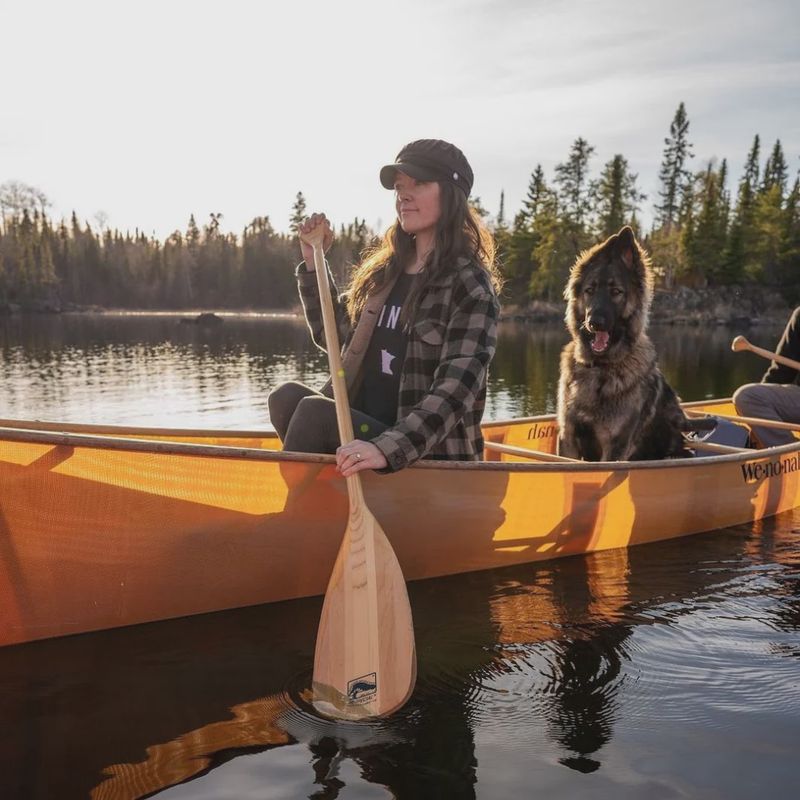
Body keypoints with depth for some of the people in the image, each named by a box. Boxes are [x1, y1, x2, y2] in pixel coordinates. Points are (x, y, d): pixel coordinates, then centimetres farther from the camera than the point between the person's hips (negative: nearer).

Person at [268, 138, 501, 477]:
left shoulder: (470, 286, -9)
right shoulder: (383, 269, 11)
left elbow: (455, 392, -20)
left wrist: (387, 449, -33)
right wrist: (312, 260, 13)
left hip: (428, 458, -6)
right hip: (361, 431, 6)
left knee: (314, 410, -25)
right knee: (286, 396, -17)